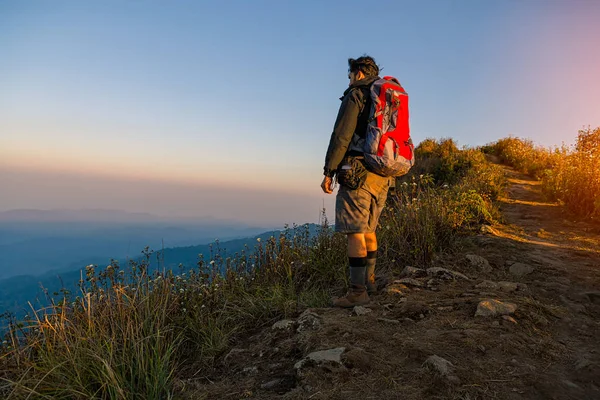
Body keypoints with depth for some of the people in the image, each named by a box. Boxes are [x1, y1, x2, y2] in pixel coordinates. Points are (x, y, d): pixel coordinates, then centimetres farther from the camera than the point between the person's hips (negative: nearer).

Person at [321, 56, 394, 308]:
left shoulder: (355, 95, -3)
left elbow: (341, 137, -12)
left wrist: (328, 172, -10)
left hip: (357, 173, -9)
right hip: (382, 176, 9)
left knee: (354, 232, -7)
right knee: (368, 230, 16)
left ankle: (358, 291, -6)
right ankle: (369, 281, 24)